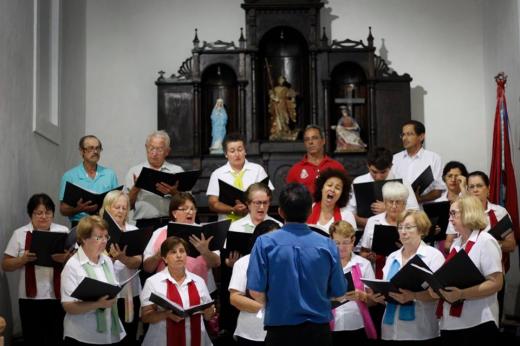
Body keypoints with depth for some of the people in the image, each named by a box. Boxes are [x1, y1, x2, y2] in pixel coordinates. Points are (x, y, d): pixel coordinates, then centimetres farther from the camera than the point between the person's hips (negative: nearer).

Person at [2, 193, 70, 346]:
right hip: (30, 297, 0)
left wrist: (65, 258, -16)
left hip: (58, 296, 0)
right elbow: (5, 265, 5)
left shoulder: (63, 231, 5)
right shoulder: (19, 234, 4)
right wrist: (23, 259, -13)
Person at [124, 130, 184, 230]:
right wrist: (135, 188, -7)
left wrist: (174, 192, -10)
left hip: (171, 223, 0)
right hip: (145, 224, 0)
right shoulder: (134, 172, 13)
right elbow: (127, 205, 9)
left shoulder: (177, 171, 14)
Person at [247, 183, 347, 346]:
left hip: (280, 329, -1)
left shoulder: (265, 243, -10)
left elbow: (256, 292, -10)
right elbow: (338, 292, 1)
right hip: (318, 329, 2)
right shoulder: (327, 245, -6)